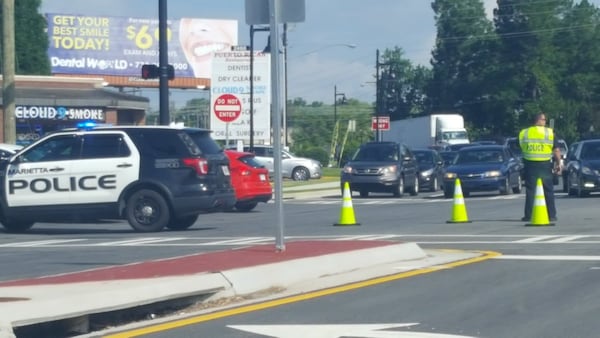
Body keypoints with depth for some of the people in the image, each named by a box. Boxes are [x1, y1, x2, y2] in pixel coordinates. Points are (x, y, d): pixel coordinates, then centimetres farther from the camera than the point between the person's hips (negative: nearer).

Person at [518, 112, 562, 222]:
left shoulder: (523, 133, 3)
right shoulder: (549, 132, -3)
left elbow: (522, 148, 11)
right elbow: (556, 150, -3)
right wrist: (558, 163, 5)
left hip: (530, 165, 1)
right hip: (545, 165, -1)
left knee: (530, 191, 4)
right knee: (548, 191, 7)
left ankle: (528, 215, 1)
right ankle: (551, 215, 7)